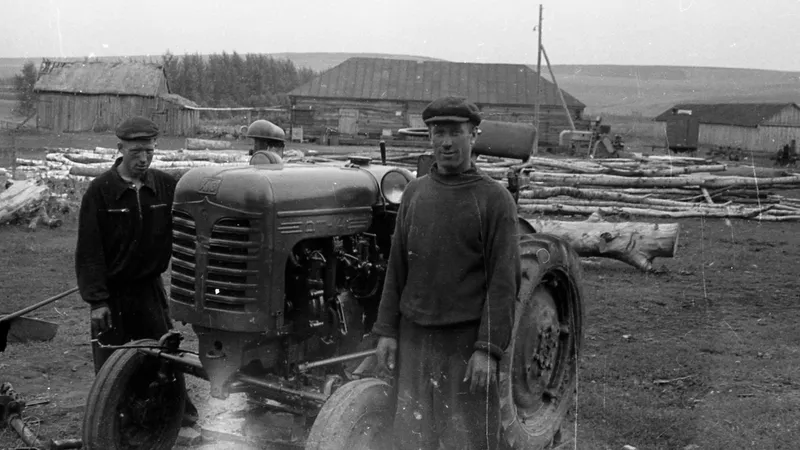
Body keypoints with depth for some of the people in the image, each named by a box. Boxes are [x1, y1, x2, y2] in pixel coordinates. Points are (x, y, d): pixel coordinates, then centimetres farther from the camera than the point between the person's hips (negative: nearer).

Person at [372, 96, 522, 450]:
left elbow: (504, 282, -9)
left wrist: (488, 350, -15)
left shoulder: (494, 199, -6)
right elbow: (396, 268, 10)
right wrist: (386, 330, 6)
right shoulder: (415, 192, 7)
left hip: (467, 342, -4)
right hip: (413, 339, 4)